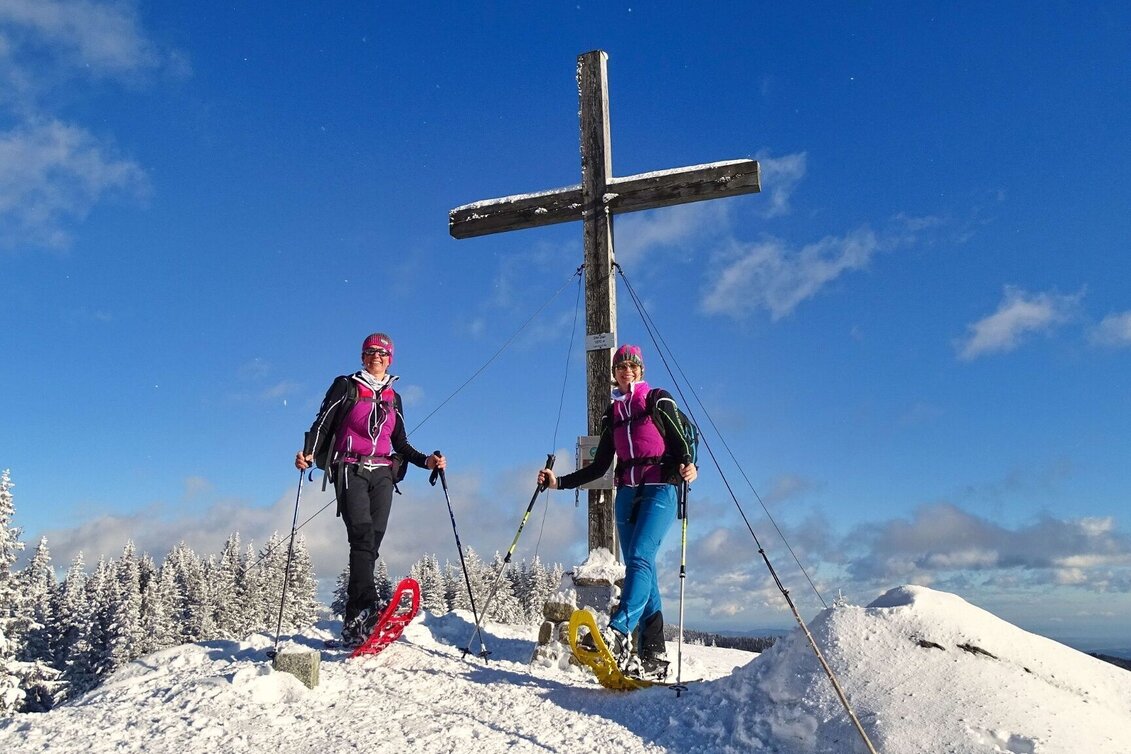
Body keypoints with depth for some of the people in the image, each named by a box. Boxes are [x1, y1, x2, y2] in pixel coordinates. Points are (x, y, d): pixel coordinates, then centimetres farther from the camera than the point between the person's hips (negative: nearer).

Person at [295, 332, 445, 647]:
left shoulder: (393, 398, 20)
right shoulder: (346, 386, 9)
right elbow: (322, 424, 1)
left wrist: (427, 461, 6)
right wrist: (308, 453, -17)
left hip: (383, 474, 4)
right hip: (351, 470, -3)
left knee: (372, 542, -6)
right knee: (362, 535, -23)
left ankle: (353, 624, -4)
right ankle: (367, 607, -35)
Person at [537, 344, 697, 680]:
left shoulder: (659, 400, 4)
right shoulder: (613, 413, 17)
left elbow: (680, 444, -4)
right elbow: (600, 465, 17)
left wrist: (688, 467, -26)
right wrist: (559, 482, 10)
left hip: (659, 490, -5)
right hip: (627, 493, 5)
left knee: (640, 558, -23)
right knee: (639, 567, 0)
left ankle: (618, 634, -37)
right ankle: (653, 656, 1)